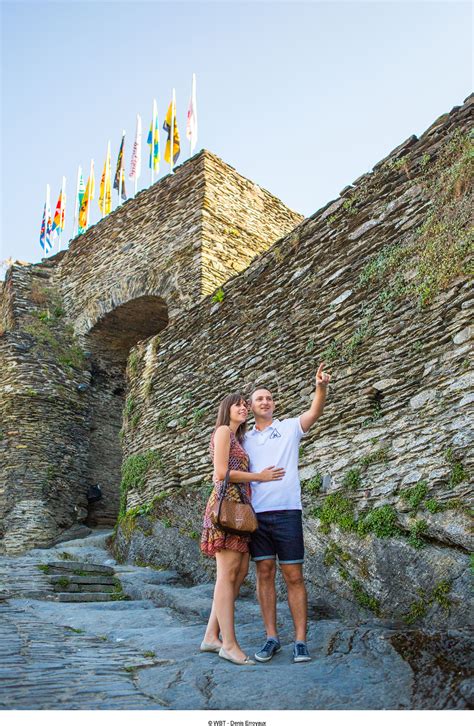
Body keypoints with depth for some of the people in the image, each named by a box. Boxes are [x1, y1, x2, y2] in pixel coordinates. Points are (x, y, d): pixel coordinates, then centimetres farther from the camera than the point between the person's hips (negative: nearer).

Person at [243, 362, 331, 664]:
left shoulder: (290, 427, 8)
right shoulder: (245, 440, 16)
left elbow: (315, 411, -9)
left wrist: (321, 386, -28)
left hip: (286, 511, -2)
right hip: (255, 513, 3)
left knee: (294, 576, 0)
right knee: (264, 574, 6)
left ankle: (301, 641, 7)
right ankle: (272, 638, 16)